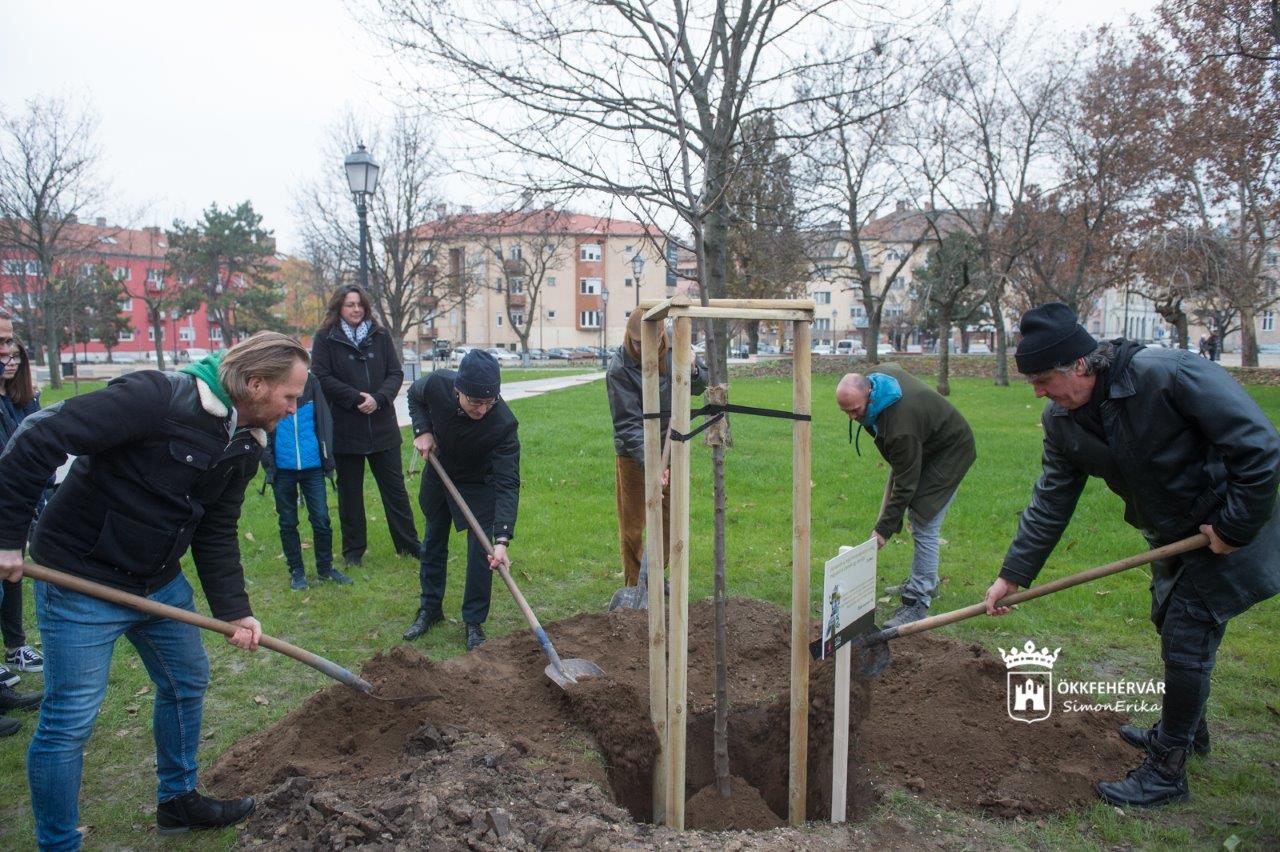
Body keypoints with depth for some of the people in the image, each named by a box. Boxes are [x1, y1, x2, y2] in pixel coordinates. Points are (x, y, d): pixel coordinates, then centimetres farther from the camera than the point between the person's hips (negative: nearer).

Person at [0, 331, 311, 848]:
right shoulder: (158, 398, -26)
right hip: (82, 582, -8)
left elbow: (217, 533, 5)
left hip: (161, 582, 8)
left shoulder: (245, 446, 0)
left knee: (187, 684, 19)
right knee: (70, 720, -1)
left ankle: (178, 801, 40)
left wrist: (235, 611, -3)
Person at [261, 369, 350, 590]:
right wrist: (268, 461, -6)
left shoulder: (311, 383, 2)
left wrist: (327, 456, -1)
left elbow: (324, 419, 5)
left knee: (321, 519, 2)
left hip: (312, 465, 1)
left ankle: (325, 567, 19)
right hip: (282, 468, -1)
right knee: (288, 522, 11)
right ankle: (296, 571, 24)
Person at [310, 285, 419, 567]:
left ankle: (408, 544, 18)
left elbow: (396, 373, 2)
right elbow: (322, 377, -10)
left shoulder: (380, 335, 6)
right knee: (350, 491, 9)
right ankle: (353, 550, 21)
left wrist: (378, 398, -15)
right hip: (345, 427, -2)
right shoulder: (325, 338, -2)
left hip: (382, 425, 2)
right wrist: (356, 398, -18)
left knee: (394, 486, 8)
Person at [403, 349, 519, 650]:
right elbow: (415, 396, -3)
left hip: (479, 485, -3)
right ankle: (430, 609, 35)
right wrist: (422, 429, -20)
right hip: (438, 474, 3)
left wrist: (502, 540, -47)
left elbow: (507, 484, -39)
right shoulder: (436, 384, -31)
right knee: (433, 544, 15)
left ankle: (474, 622, 11)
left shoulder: (503, 423, -39)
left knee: (481, 552, -8)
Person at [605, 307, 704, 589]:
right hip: (632, 453, -4)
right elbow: (628, 424, -25)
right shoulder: (619, 368, -22)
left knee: (671, 522, 15)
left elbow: (699, 389, 6)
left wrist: (692, 372, -18)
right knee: (632, 529, 5)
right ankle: (634, 587, 24)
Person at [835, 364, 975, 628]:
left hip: (949, 453, -10)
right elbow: (894, 367, 10)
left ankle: (918, 601, -11)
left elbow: (905, 485, -33)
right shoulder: (875, 375, -17)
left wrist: (883, 530, -27)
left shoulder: (901, 427, -41)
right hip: (924, 444, 10)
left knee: (924, 526, -15)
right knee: (916, 515, 15)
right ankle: (925, 582, 29)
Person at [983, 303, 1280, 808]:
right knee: (1171, 625, 20)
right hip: (1172, 534, 7)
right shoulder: (1061, 421, -9)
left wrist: (1237, 524, -21)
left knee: (1186, 640, -5)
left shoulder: (1170, 374, -32)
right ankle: (1184, 729, 44)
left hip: (1227, 528, -7)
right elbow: (1051, 502, -2)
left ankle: (1167, 772, 9)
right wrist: (1014, 574, -4)